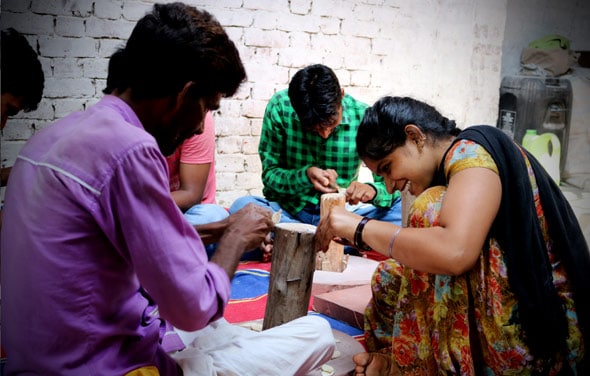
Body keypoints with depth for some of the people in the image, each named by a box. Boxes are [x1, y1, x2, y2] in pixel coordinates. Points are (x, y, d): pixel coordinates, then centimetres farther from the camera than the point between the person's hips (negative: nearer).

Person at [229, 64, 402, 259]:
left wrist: (372, 190, -31)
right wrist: (306, 175, -27)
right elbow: (269, 175, -8)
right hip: (288, 211, 0)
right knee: (242, 208, -31)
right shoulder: (279, 108, -14)